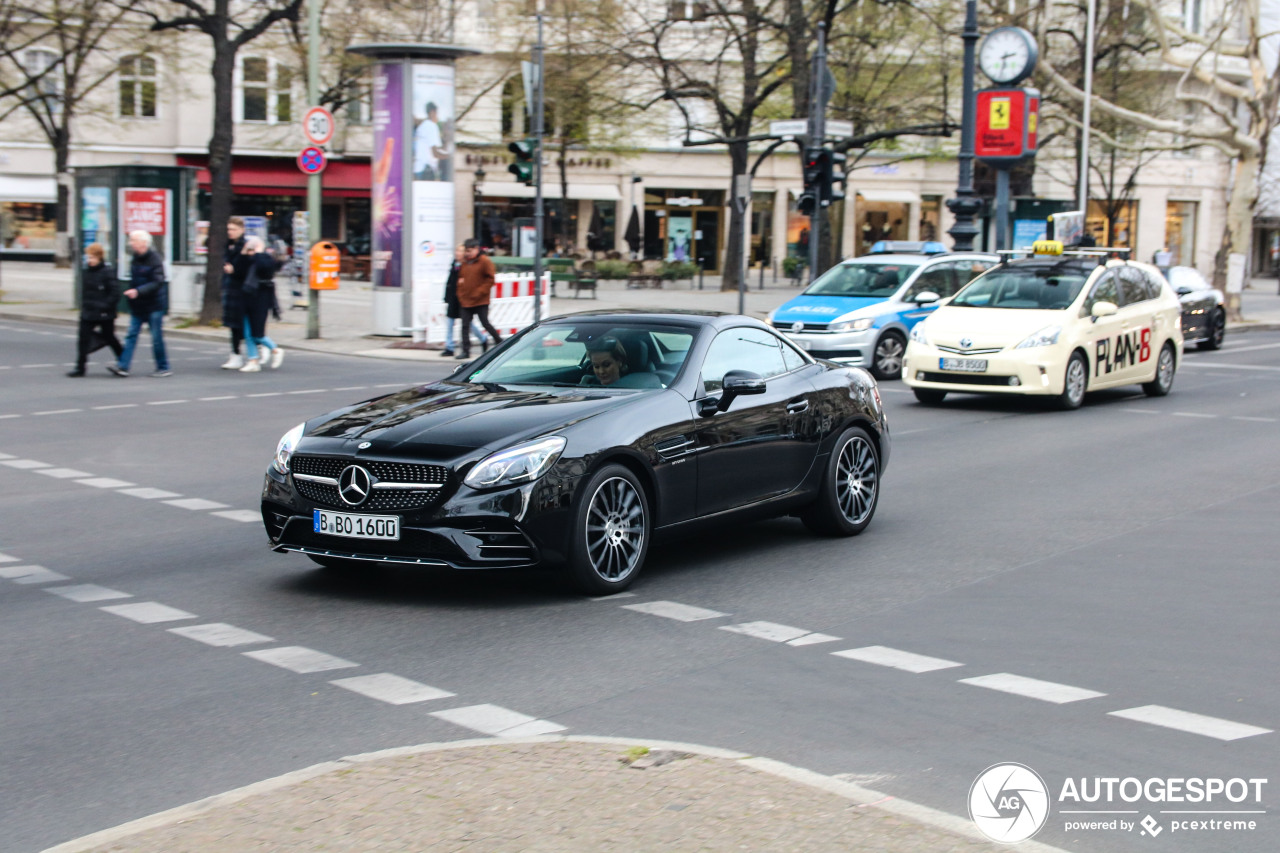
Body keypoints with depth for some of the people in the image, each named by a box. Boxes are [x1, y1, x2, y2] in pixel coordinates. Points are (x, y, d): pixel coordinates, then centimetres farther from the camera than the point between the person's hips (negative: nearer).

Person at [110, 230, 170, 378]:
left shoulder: (154, 259, -14)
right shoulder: (134, 260, 10)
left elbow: (157, 282, -21)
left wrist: (138, 291, -29)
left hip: (154, 306, -7)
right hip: (137, 306, 7)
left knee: (157, 338, 0)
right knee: (131, 335, -1)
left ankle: (163, 368, 11)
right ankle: (123, 366, -6)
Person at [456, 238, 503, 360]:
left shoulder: (485, 262, -7)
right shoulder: (465, 262, 13)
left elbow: (491, 279, -11)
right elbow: (461, 278, 21)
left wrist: (479, 292, -16)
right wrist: (461, 293, 7)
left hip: (480, 301, -6)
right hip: (466, 300, 6)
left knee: (485, 323, -1)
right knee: (465, 325, 1)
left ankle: (499, 341, 21)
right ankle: (465, 351, 4)